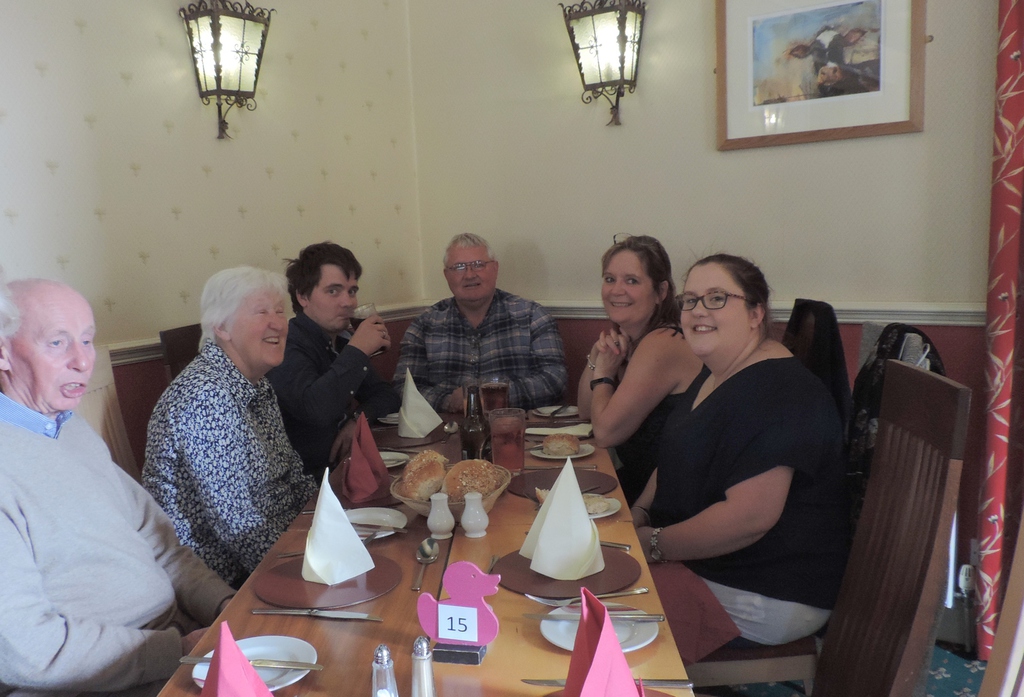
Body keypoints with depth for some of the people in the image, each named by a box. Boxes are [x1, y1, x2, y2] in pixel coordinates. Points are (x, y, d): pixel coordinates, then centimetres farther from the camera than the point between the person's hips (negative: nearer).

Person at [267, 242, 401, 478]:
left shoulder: (341, 343, 12)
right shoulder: (286, 346, -15)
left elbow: (387, 396, 16)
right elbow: (315, 409, -33)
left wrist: (359, 418, -5)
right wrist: (357, 351, -22)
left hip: (344, 466, 8)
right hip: (307, 483, -8)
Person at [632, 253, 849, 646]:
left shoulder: (777, 393, -24)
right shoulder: (718, 377, 9)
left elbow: (750, 516, -31)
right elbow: (678, 461, 19)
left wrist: (653, 544, -20)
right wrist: (639, 515, 1)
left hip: (765, 598, -9)